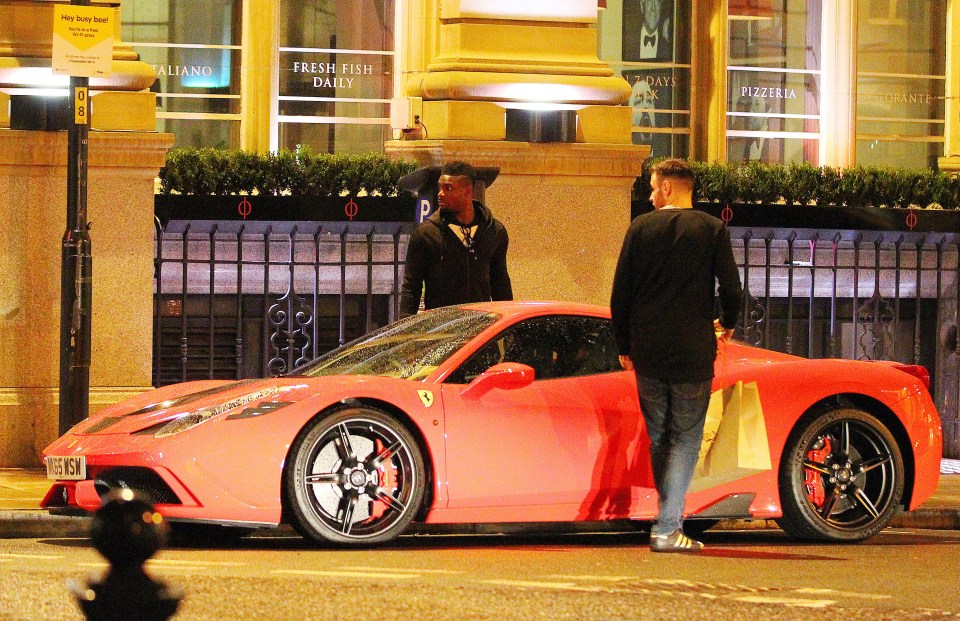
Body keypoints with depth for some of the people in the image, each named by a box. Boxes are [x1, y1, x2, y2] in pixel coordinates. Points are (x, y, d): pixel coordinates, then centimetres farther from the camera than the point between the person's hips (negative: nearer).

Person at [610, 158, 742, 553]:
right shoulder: (712, 229, -3)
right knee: (685, 439, 1)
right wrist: (726, 324, 17)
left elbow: (620, 294, 2)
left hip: (647, 355, 2)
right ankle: (668, 528, -9)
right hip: (692, 353, -2)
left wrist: (624, 347, 13)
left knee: (659, 439, 15)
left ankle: (669, 519, 19)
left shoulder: (640, 228, 1)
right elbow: (731, 289, -4)